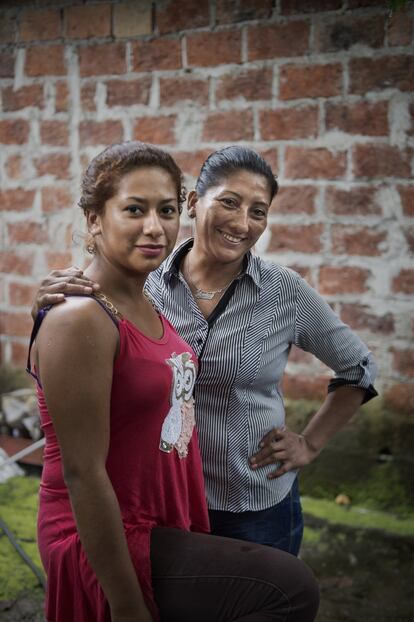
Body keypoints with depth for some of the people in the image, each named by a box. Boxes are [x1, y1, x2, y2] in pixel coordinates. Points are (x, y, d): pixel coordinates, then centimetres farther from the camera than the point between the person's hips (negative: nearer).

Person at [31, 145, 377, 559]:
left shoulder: (286, 292, -10)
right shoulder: (146, 282, -9)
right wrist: (49, 312, -24)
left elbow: (358, 369, 5)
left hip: (257, 508, -1)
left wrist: (311, 444, 0)